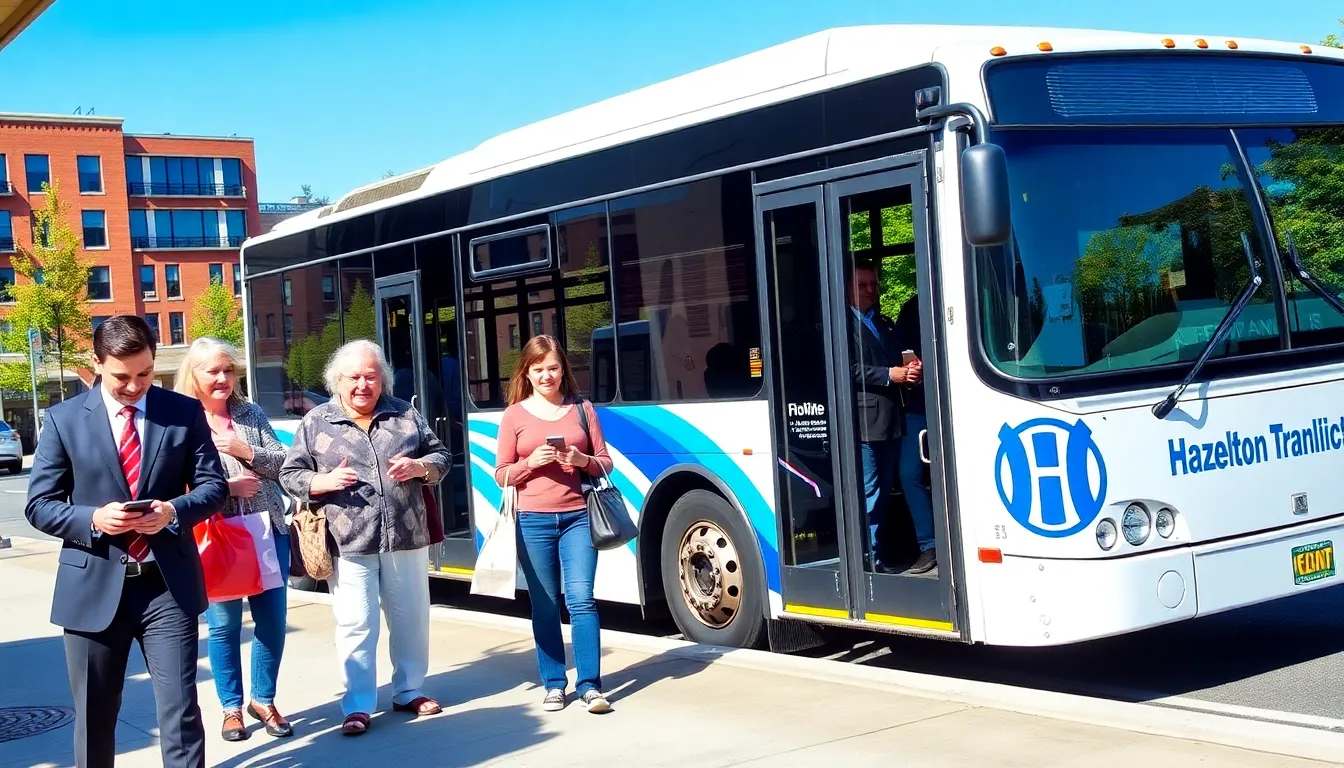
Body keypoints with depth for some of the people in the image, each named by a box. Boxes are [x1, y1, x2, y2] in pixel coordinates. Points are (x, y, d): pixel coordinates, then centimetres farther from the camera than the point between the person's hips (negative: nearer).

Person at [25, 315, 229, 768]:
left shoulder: (185, 413, 3)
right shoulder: (63, 419, 0)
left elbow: (214, 486, 4)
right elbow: (39, 505, 0)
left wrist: (174, 510, -17)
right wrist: (94, 519, -19)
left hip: (168, 584, 0)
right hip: (94, 588, 0)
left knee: (180, 711, 1)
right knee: (94, 718, 12)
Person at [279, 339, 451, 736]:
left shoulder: (406, 415, 8)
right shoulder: (316, 423, 3)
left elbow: (440, 456, 13)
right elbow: (290, 475, 4)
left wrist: (418, 467, -8)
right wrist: (324, 482, -14)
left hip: (407, 539, 3)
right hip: (349, 544, -2)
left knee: (411, 619, 11)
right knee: (356, 626, -2)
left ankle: (409, 691, 27)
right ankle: (358, 706, 8)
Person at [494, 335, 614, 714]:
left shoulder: (581, 409, 8)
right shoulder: (514, 415, 5)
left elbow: (605, 463, 11)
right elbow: (502, 475, 5)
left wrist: (582, 460, -10)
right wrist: (531, 462, -13)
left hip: (577, 517, 0)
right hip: (533, 521, 0)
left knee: (581, 599, -7)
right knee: (545, 605, 4)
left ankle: (589, 685, -3)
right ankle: (554, 684, 12)